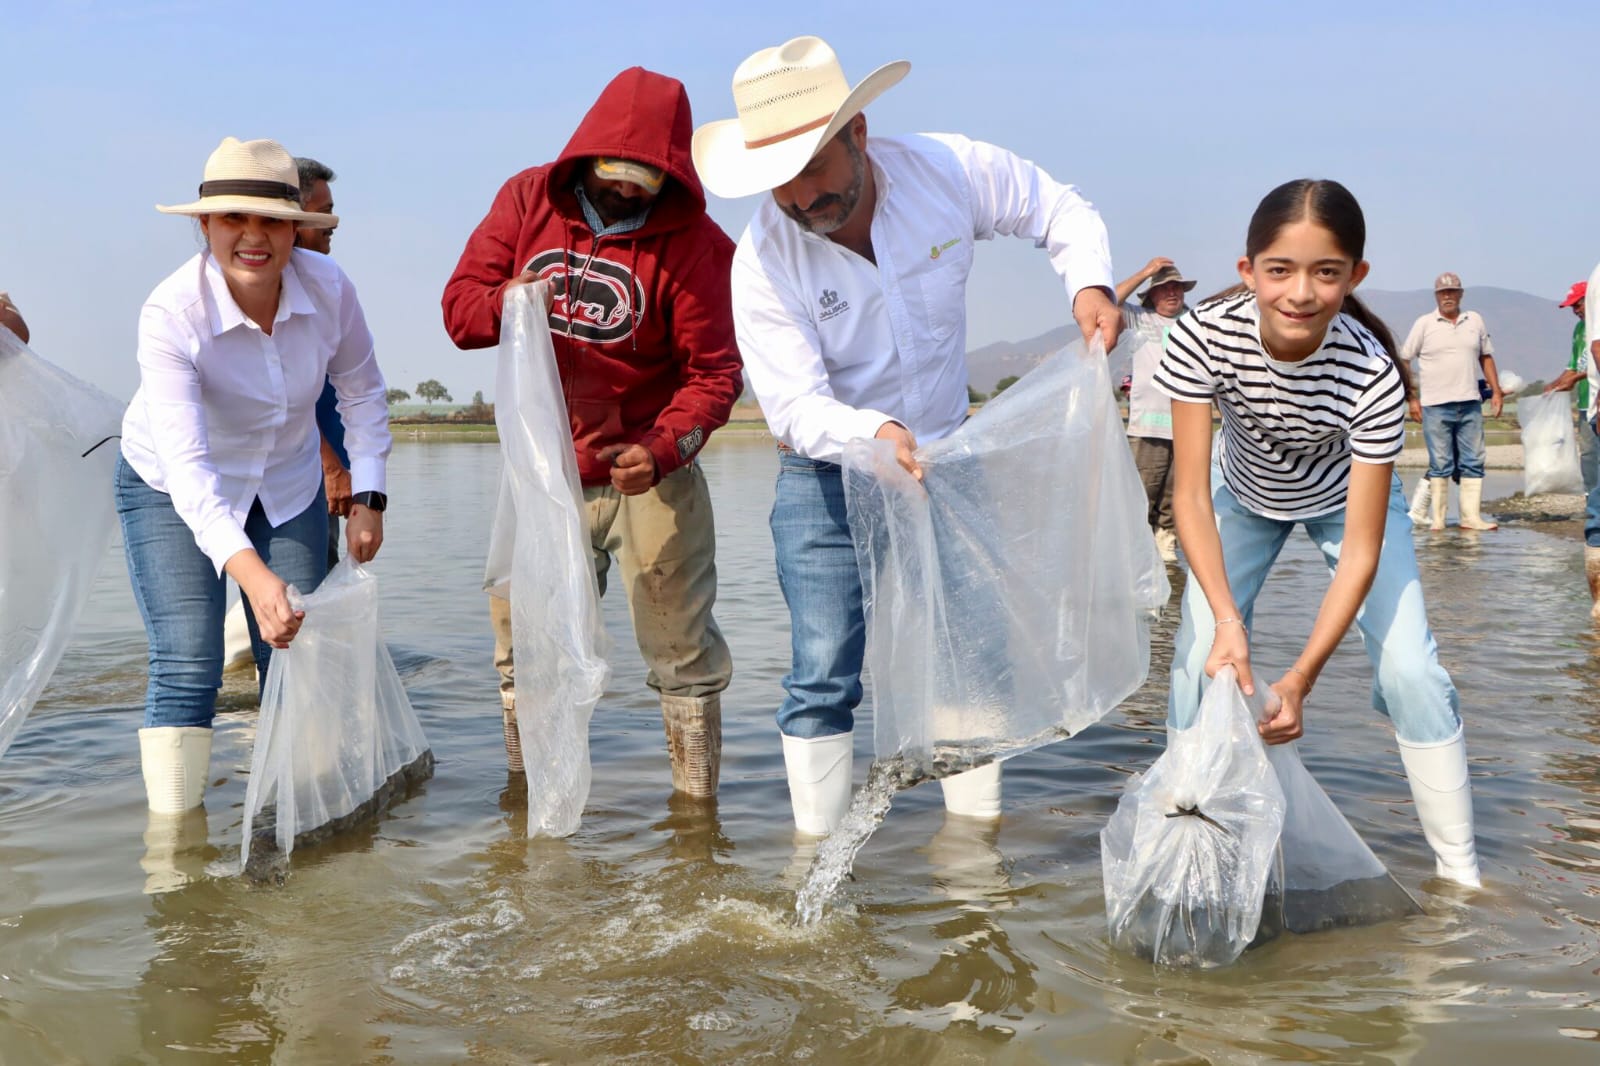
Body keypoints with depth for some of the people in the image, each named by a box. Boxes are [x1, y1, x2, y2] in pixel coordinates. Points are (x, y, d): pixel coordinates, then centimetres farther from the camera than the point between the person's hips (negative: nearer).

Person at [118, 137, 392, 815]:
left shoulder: (328, 287, -20)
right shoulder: (171, 313, -32)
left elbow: (362, 389, -1)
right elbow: (185, 462, -40)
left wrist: (368, 495, -7)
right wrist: (252, 574, -51)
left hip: (288, 485, 4)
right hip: (171, 490, -3)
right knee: (187, 667, -15)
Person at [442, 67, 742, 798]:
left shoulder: (692, 242, -11)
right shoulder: (528, 200, -2)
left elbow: (713, 373, -13)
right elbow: (459, 307, -4)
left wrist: (659, 451, -29)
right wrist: (502, 305, -27)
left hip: (648, 476, -3)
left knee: (680, 648, 4)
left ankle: (698, 797, 18)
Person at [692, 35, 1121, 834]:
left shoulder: (948, 170, -17)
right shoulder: (763, 260, -22)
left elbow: (1061, 210, -2)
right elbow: (795, 406, -25)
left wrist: (1088, 282, -23)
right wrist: (873, 434, -46)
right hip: (827, 481, -2)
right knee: (825, 677, -4)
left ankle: (976, 829, 22)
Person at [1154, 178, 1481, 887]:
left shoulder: (1372, 373, -37)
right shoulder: (1203, 337, -35)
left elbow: (1361, 550, -32)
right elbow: (1191, 493, -28)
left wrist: (1301, 678, -39)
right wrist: (1228, 621, -40)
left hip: (1346, 499, -1)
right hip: (1243, 494, 1)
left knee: (1411, 669, -11)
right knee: (1199, 661, -9)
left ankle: (1459, 871, 3)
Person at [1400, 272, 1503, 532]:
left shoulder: (1475, 321, 12)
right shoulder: (1424, 324, 1)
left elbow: (1486, 356, 18)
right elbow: (1404, 360, 2)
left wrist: (1496, 391, 10)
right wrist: (1412, 398, -4)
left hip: (1470, 404, 4)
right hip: (1435, 405, -4)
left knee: (1473, 462, 3)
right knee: (1440, 464, -1)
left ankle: (1471, 517, 6)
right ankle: (1437, 518, 5)